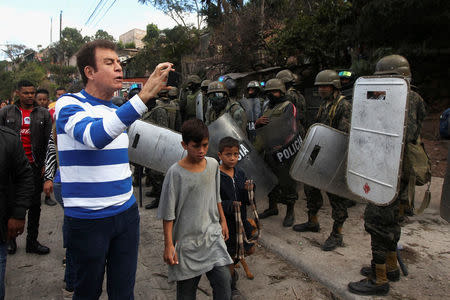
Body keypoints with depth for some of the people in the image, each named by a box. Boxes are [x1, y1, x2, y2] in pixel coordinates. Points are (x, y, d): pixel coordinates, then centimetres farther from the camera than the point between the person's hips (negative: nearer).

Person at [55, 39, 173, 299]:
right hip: (88, 219, -5)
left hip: (126, 213, 6)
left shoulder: (118, 110, 12)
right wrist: (144, 96, -38)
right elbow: (95, 136, -33)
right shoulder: (69, 104, -9)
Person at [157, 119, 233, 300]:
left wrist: (222, 220, 18)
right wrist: (169, 244, -11)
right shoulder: (176, 172, -15)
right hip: (186, 239, -3)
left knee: (224, 280, -3)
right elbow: (168, 213, -11)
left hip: (212, 234, 4)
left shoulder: (213, 164, 1)